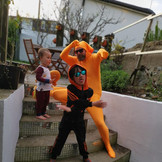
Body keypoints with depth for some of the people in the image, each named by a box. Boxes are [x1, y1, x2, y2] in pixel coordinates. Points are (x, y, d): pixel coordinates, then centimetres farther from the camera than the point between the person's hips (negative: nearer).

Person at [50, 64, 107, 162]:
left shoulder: (89, 91, -9)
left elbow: (82, 106, -16)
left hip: (79, 120, 2)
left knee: (82, 140, 17)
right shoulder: (71, 88, -16)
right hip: (67, 119, -1)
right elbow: (78, 102, -25)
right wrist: (94, 104, -26)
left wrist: (70, 109, -30)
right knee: (60, 138, 11)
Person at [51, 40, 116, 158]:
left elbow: (101, 54, -27)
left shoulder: (93, 58, -6)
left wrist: (103, 52, -51)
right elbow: (63, 56, -3)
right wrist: (71, 45, -17)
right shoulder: (75, 61, 8)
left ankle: (108, 146, 17)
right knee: (55, 93, 2)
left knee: (100, 123, -10)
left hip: (92, 95, -5)